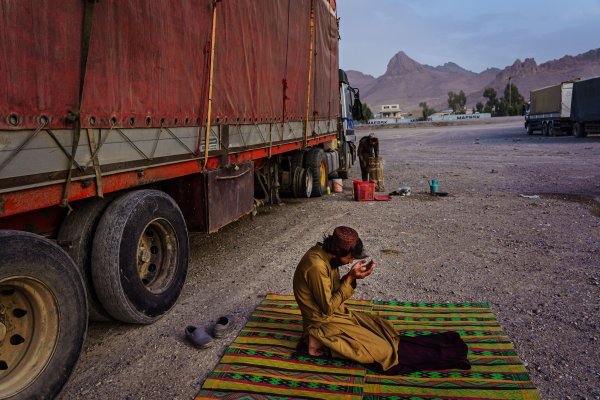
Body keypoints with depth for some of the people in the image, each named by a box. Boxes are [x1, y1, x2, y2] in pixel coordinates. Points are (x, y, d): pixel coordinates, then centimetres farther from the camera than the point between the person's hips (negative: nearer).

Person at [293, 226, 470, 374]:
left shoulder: (324, 254, -1)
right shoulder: (317, 266, -30)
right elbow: (328, 307, -23)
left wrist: (351, 276, -10)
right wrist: (351, 279, -21)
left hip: (335, 313, 9)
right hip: (323, 322, -9)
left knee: (381, 326, 5)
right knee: (380, 349, -10)